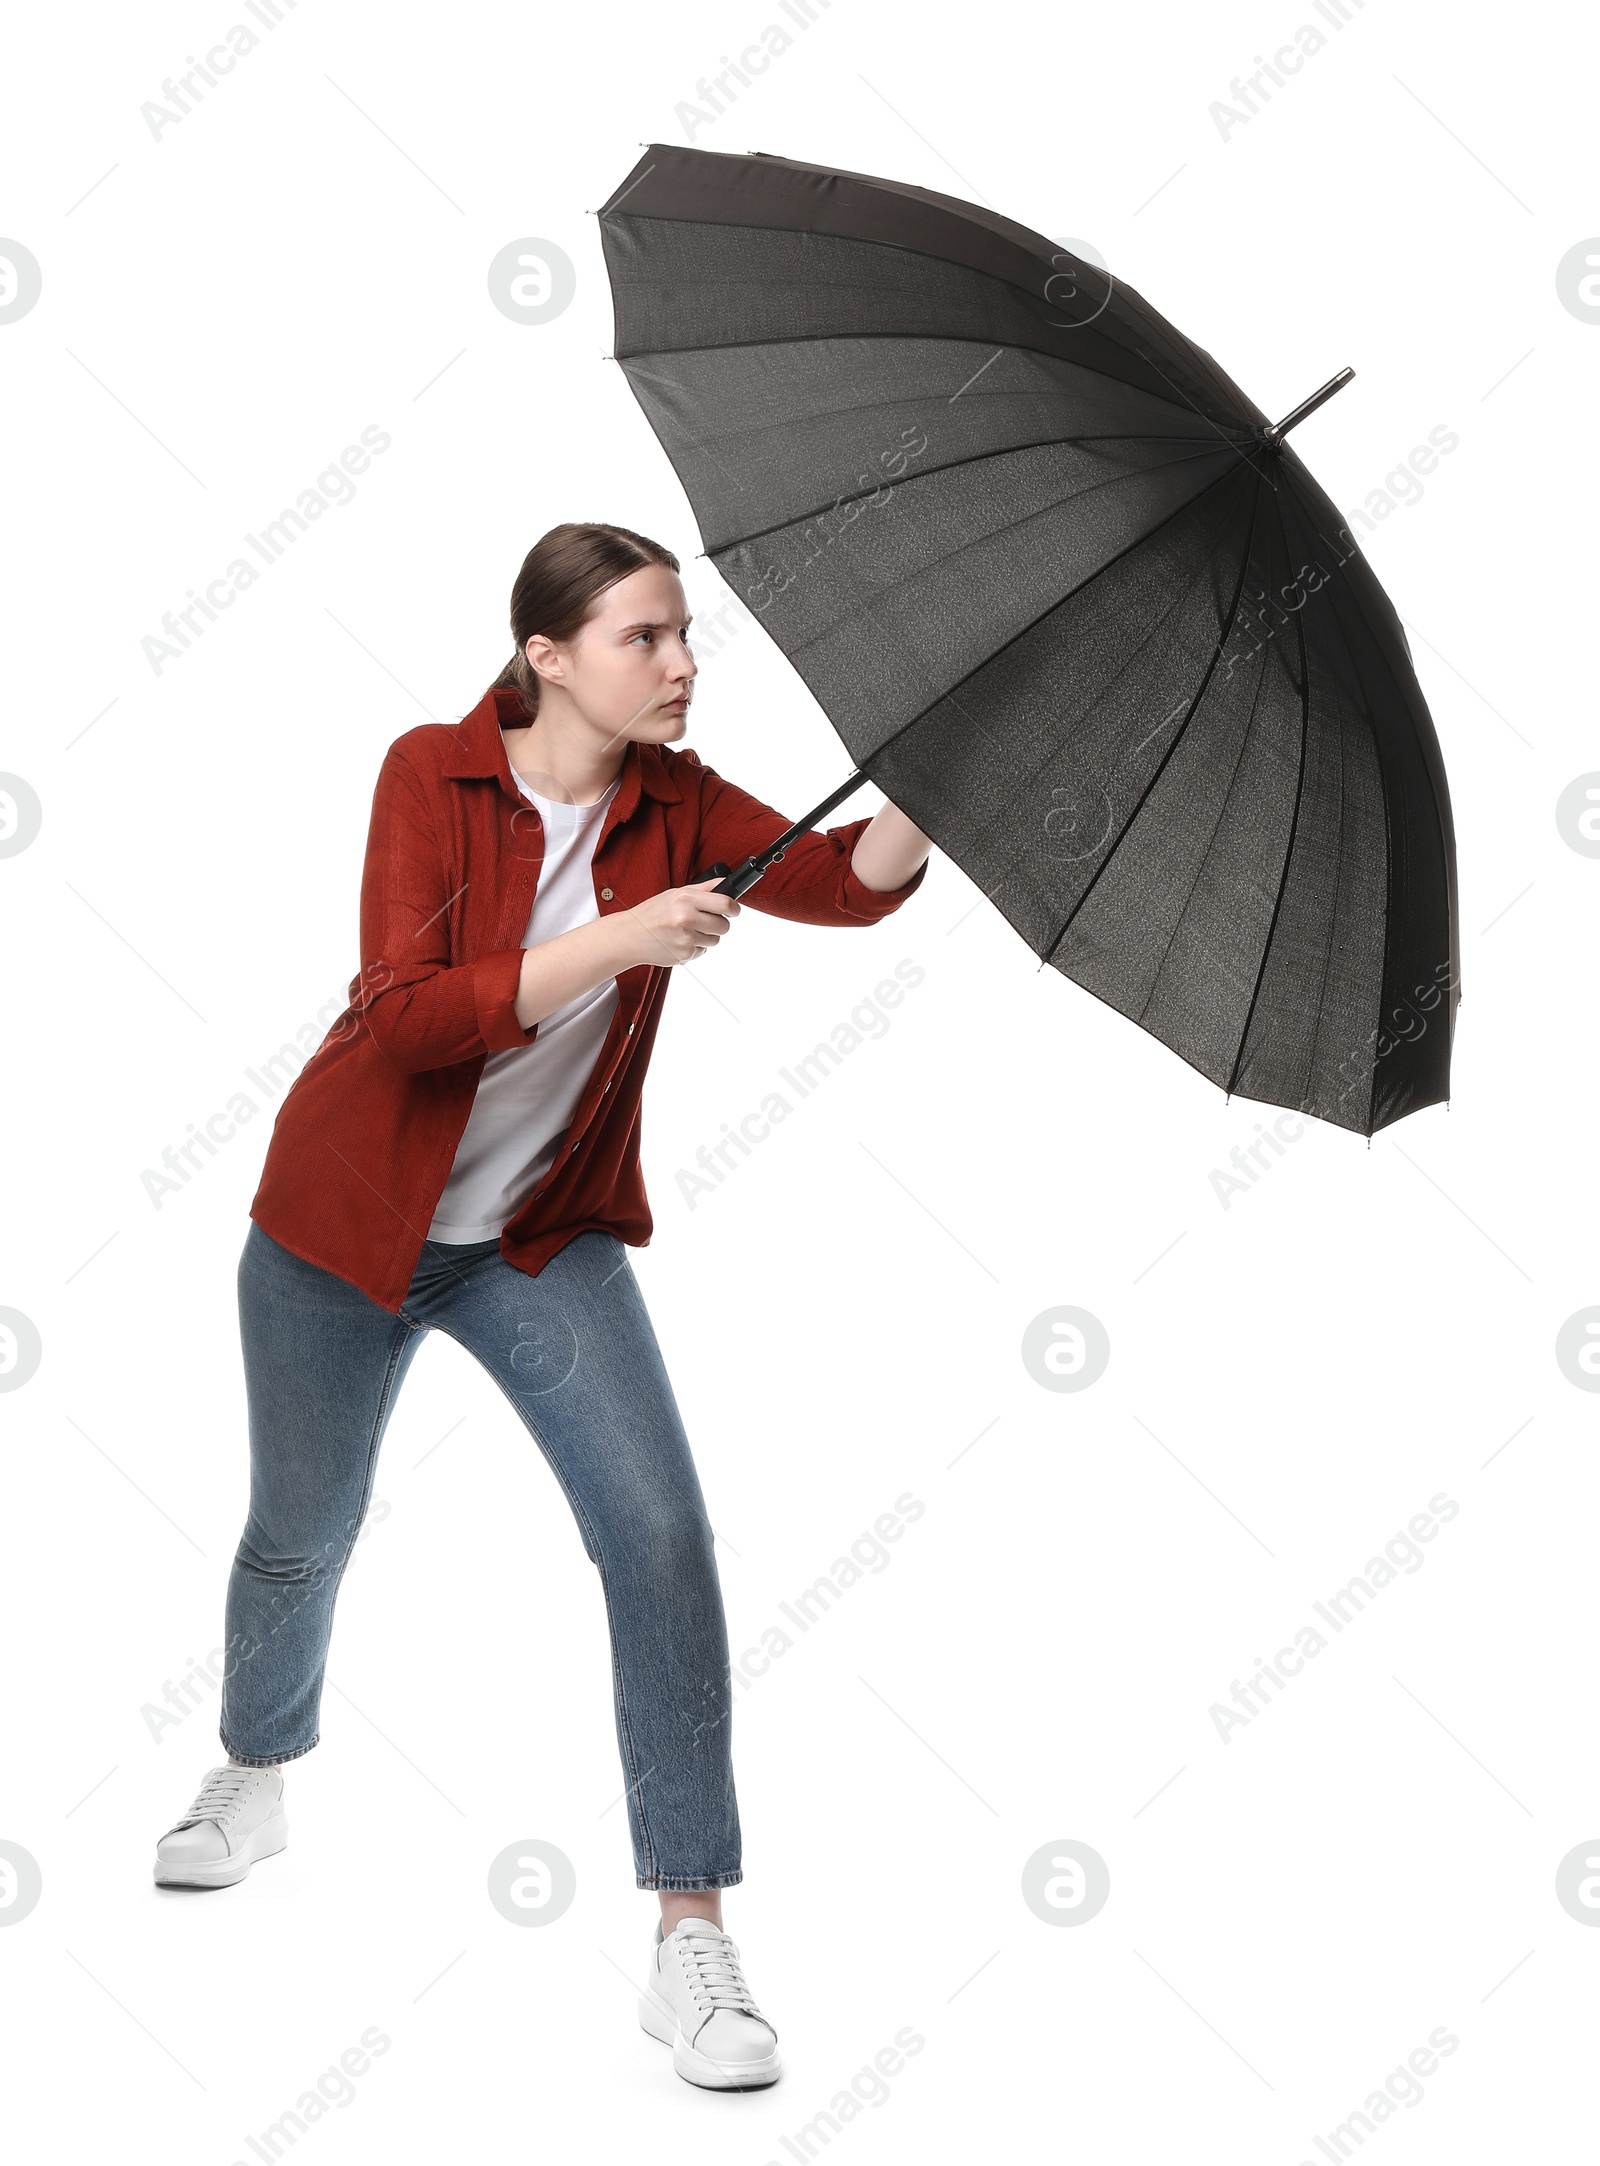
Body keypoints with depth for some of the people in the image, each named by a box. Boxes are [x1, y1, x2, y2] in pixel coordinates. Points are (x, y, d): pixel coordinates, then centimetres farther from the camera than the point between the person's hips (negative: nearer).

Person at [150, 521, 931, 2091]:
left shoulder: (672, 803, -7)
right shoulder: (433, 774, -17)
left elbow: (847, 880, -20)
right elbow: (406, 1017, -28)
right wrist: (619, 940, -36)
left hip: (542, 1236, 2)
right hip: (345, 1225, -2)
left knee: (661, 1533, -15)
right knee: (301, 1539, 15)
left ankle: (692, 1936, -6)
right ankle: (253, 1782, 49)